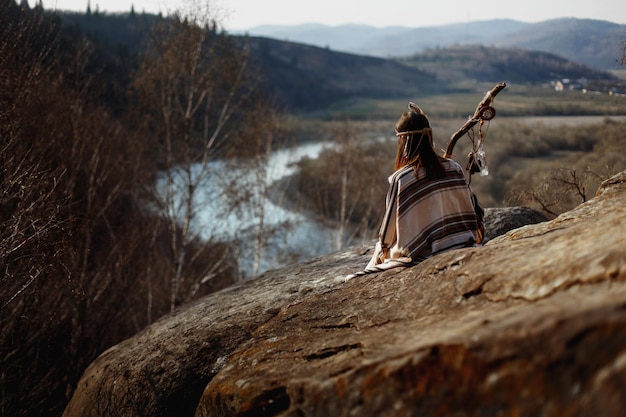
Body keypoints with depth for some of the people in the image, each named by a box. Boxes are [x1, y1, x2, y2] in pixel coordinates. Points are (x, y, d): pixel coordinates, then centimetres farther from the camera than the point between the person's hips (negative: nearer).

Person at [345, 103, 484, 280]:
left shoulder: (400, 179, -13)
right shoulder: (454, 168, 1)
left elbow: (388, 234, -5)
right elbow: (474, 211, 10)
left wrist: (382, 248, 14)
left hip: (424, 258, -6)